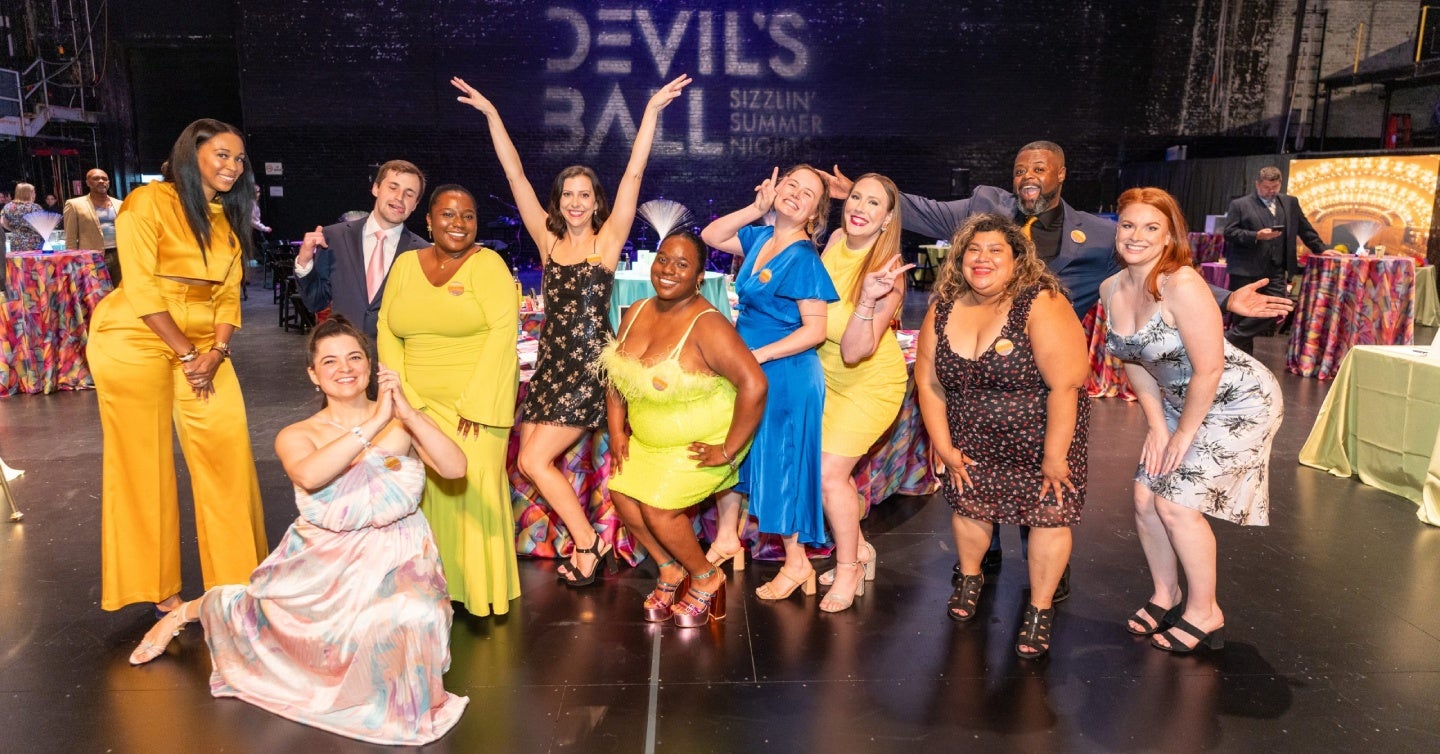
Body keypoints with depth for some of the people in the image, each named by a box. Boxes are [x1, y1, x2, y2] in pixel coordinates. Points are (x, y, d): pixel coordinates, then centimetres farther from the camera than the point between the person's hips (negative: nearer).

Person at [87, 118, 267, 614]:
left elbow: (228, 294, 8)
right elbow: (141, 288, -14)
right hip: (136, 341, -5)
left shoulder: (230, 218, 12)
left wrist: (215, 352, -7)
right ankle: (159, 589, 15)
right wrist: (186, 353, -13)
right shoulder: (149, 202, -8)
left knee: (229, 450, -6)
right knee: (144, 460, 2)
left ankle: (236, 577, 7)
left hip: (203, 344, 5)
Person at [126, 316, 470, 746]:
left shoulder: (402, 421, -1)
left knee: (414, 615, -28)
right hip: (324, 561, 2)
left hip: (393, 556, -2)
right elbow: (308, 475, -25)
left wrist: (407, 413, -23)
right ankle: (193, 609, 29)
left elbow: (455, 468, -15)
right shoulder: (297, 436, -1)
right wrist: (374, 424, -29)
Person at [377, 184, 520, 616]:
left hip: (478, 398, -4)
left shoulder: (486, 263, -4)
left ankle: (484, 588, 8)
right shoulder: (406, 264, 11)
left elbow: (504, 327, -13)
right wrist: (401, 392, -1)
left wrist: (474, 402, -16)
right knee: (429, 487, 4)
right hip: (421, 403, 4)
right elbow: (388, 328, 11)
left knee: (475, 484, -6)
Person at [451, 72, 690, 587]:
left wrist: (652, 110, -13)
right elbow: (515, 174, 7)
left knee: (534, 460, -8)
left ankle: (588, 542, 10)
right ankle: (586, 541, 21)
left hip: (590, 365, -6)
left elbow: (633, 174, -9)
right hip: (550, 362, 6)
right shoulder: (548, 240, 8)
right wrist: (490, 113, 6)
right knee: (534, 461, 3)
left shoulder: (607, 240, -2)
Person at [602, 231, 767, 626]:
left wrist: (728, 450, -26)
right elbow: (617, 373, 11)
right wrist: (617, 430, 3)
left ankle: (707, 579, 13)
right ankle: (670, 569, 23)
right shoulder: (636, 313, -3)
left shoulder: (707, 325, -27)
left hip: (701, 442, -7)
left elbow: (754, 385, -33)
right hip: (648, 439, 8)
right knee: (621, 493, -1)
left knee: (657, 507, -14)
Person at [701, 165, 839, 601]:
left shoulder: (803, 258, -17)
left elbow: (815, 330, -20)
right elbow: (710, 236, 12)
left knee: (780, 464, 2)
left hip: (785, 375, -8)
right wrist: (756, 208, 0)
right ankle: (727, 539, 36)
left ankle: (797, 564, 19)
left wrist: (757, 355, -20)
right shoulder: (760, 238, 4)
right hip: (746, 368, 8)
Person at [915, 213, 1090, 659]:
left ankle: (1040, 609, 19)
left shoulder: (1042, 305, -22)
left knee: (1049, 513, -2)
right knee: (969, 503, 8)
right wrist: (943, 447, -1)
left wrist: (1054, 457, -22)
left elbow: (1065, 385, -24)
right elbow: (928, 382, 0)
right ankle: (970, 579, 39)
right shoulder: (944, 308, -5)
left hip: (1042, 434, -4)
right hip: (973, 438, 4)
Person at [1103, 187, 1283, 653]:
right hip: (1180, 402, 7)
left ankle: (1205, 613, 11)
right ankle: (1165, 596, 27)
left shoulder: (1181, 285, -27)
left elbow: (1209, 369, -25)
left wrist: (1184, 434, -15)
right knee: (1145, 496, 4)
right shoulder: (1112, 289, -4)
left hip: (1238, 402, -7)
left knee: (1177, 503, -10)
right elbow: (1134, 362, 6)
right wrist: (1157, 425, 1)